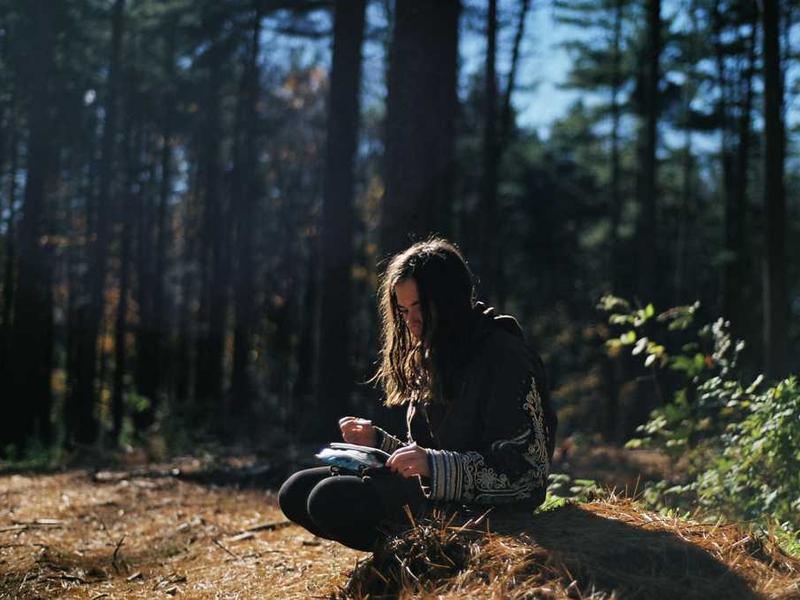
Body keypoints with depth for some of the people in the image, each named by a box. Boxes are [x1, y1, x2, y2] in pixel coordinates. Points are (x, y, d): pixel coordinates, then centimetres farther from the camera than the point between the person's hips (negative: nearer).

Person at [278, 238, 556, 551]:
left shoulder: (503, 355, -10)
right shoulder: (427, 361, 16)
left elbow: (526, 468, -16)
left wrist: (434, 465, -27)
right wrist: (376, 440, 3)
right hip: (430, 491, 9)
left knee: (333, 500, -25)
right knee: (295, 492, -3)